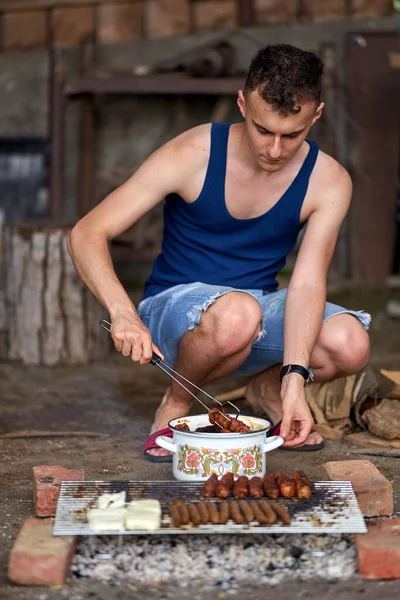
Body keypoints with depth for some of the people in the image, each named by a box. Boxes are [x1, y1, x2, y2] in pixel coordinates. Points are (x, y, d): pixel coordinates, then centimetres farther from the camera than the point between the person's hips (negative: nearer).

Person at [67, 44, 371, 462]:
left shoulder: (328, 181, -10)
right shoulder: (192, 155, -18)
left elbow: (307, 281, -19)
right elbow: (86, 235, -20)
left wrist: (294, 378, -35)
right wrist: (123, 314, -38)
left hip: (259, 307, 3)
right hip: (175, 308, -3)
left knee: (350, 345, -28)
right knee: (237, 313, -40)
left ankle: (267, 390, 7)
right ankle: (175, 404, -7)